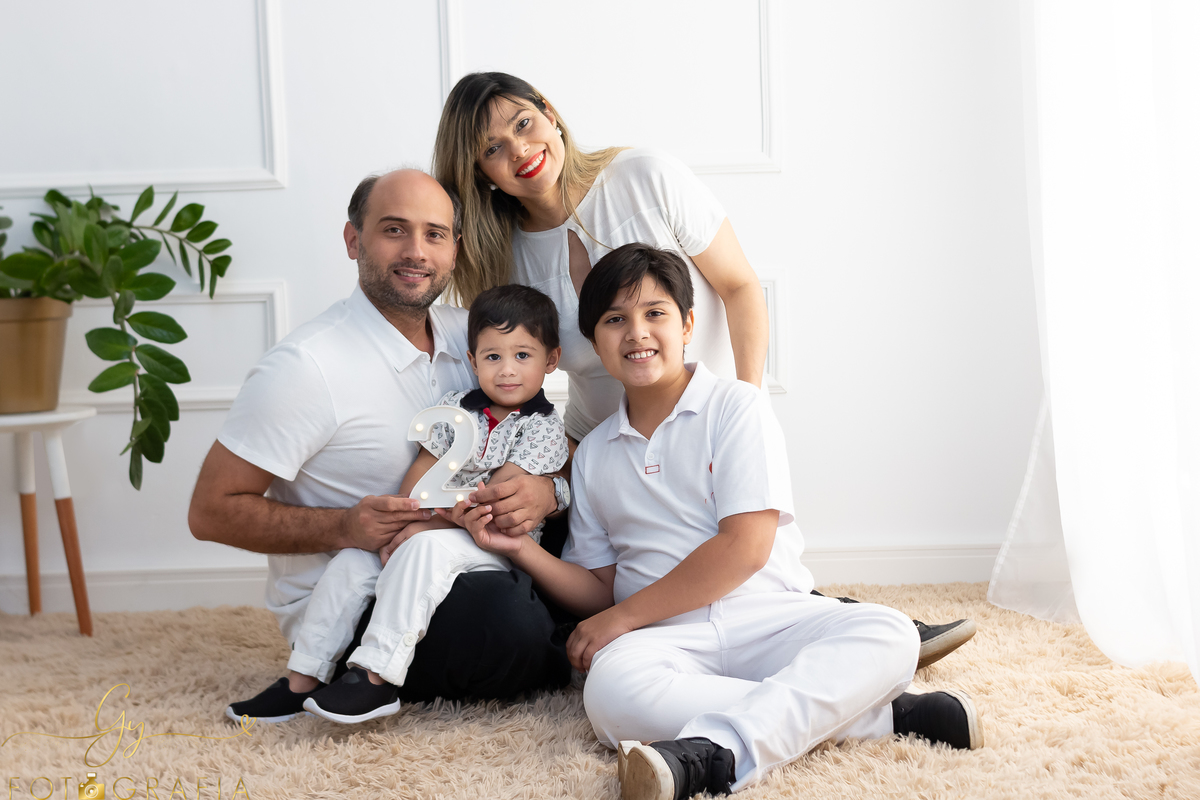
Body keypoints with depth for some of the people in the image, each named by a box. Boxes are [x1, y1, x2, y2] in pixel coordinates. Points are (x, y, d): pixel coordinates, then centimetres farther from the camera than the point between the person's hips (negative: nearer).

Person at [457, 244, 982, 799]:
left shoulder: (736, 408, 3)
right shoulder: (592, 455, 18)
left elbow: (745, 548, -8)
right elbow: (598, 587, 19)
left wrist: (623, 616, -7)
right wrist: (522, 549, 1)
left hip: (769, 615, -2)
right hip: (668, 639, 2)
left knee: (887, 633, -29)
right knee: (609, 688, -34)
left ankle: (713, 752, -46)